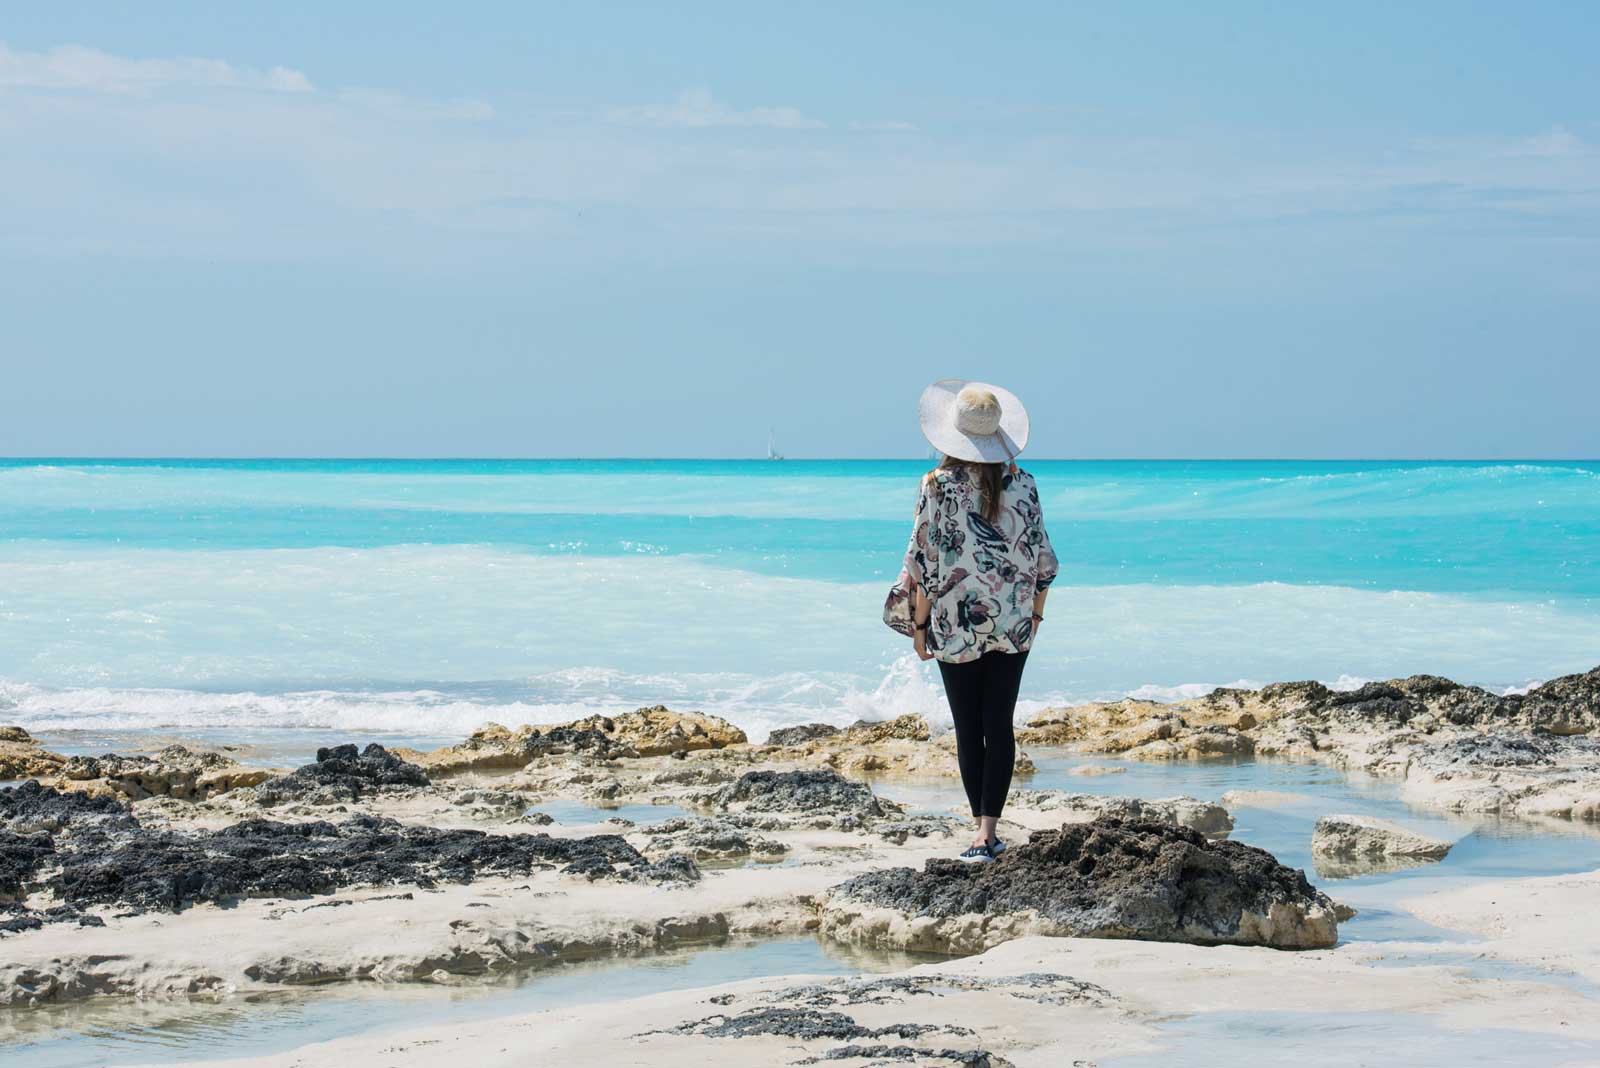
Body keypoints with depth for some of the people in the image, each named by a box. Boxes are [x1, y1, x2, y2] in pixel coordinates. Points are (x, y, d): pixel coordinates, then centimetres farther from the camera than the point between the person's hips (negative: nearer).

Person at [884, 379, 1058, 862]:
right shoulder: (1022, 485, -2)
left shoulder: (938, 486, -10)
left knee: (968, 729, 6)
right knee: (999, 726, 4)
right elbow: (1042, 559, 4)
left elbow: (924, 561, -9)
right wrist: (1036, 612, 18)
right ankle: (988, 831, -4)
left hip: (955, 623, -2)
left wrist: (919, 625, 0)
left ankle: (983, 830, 9)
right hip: (1012, 625, 2)